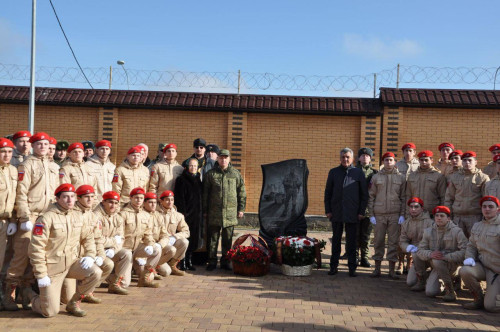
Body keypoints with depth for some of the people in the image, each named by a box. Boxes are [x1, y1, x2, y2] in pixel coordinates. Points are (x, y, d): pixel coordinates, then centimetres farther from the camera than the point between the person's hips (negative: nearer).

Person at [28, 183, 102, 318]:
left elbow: (88, 237, 14)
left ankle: (73, 303, 3)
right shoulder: (47, 218, -15)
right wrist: (41, 275, -16)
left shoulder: (77, 216, 5)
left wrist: (89, 255, -5)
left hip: (72, 262, 5)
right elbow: (36, 248, -16)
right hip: (52, 267, -5)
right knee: (50, 312, -8)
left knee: (95, 273, -21)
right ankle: (35, 300, 30)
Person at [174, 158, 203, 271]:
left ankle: (189, 261, 17)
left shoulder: (198, 180, 14)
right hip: (186, 214, -6)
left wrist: (202, 212, 10)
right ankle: (182, 263, 4)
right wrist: (182, 213, -17)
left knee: (194, 238, 8)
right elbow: (179, 198, -10)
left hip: (197, 214, 6)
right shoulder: (181, 180, -4)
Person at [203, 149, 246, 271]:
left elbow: (242, 192, 11)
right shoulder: (211, 174, 6)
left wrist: (241, 209, 6)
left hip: (230, 212, 1)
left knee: (228, 238, 6)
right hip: (214, 212, 0)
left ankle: (225, 261, 16)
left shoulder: (235, 173, 8)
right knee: (213, 238, 3)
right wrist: (205, 211, 5)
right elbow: (205, 193, 8)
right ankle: (212, 261, 12)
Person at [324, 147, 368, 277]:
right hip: (336, 213, 2)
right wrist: (328, 210, 2)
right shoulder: (333, 172, 7)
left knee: (351, 241, 3)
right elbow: (327, 192, 9)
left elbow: (364, 194, 4)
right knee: (336, 240, 8)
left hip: (352, 213, -1)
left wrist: (361, 212, -2)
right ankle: (334, 266, 16)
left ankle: (352, 268, 11)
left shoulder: (358, 173, 3)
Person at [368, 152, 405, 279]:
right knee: (378, 241, 3)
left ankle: (392, 270, 9)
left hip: (395, 214, 0)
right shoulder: (376, 177, 7)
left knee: (393, 241, 2)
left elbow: (403, 197, 5)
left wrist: (402, 215, -3)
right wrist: (371, 214, 0)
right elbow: (371, 196, 7)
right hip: (379, 214, 0)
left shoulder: (401, 177, 7)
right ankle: (377, 269, 12)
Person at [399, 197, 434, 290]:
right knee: (410, 282, -5)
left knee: (416, 253, -36)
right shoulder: (406, 223, 5)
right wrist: (408, 247, -20)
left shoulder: (429, 222, -13)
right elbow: (402, 242, 3)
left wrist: (419, 247, -33)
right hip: (418, 258, 5)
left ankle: (422, 282, -19)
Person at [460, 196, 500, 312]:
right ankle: (479, 299, -3)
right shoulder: (477, 226, 9)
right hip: (482, 266, 5)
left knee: (491, 306, -13)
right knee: (465, 271, -29)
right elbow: (471, 246, 18)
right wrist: (470, 258, -4)